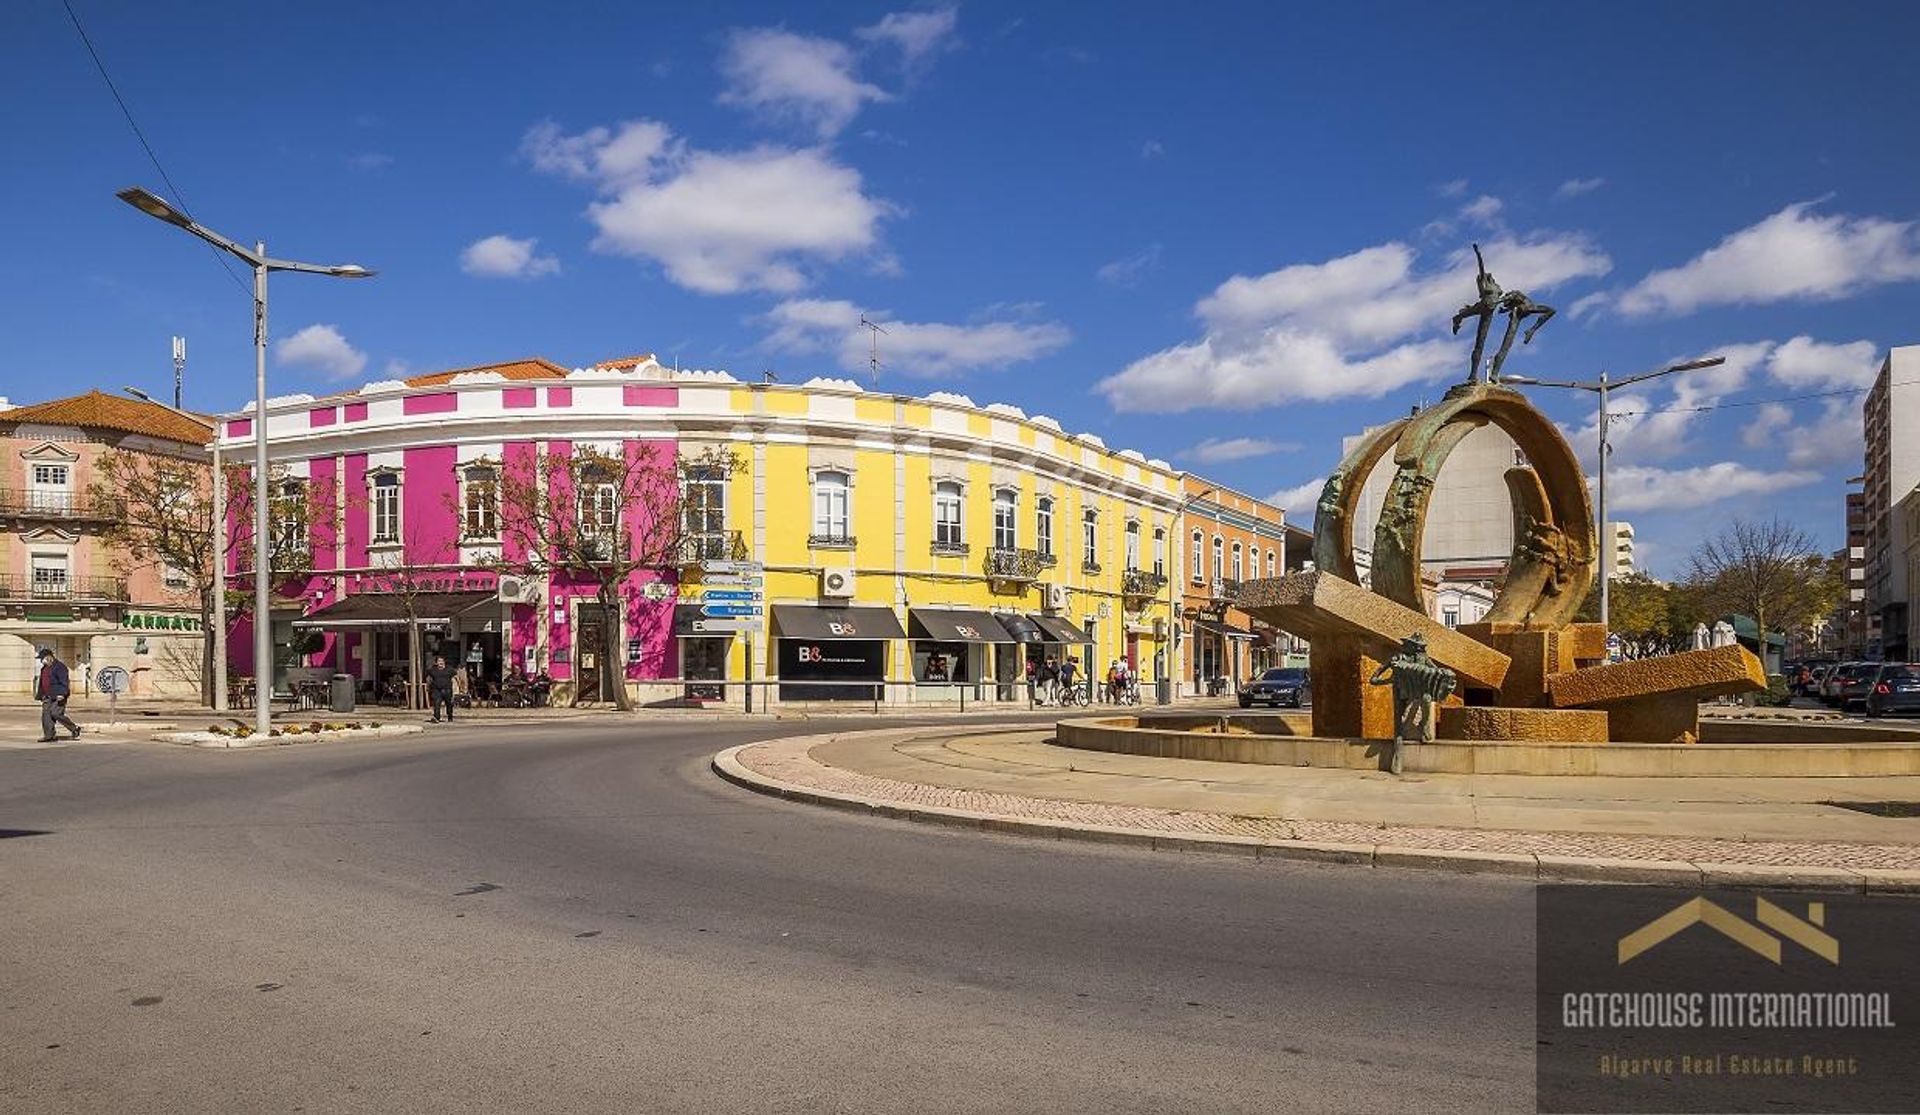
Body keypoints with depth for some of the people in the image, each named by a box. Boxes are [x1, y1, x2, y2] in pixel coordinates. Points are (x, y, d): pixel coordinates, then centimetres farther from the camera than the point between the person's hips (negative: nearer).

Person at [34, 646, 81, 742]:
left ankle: (75, 728, 2)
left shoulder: (59, 666, -10)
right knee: (46, 714, 1)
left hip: (58, 696, -9)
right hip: (48, 697, 9)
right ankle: (49, 735, 4)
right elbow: (42, 683, 27)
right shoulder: (44, 668, 18)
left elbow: (64, 681, -17)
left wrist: (62, 694, -24)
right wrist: (40, 695, 23)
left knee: (57, 714, -13)